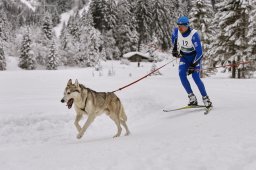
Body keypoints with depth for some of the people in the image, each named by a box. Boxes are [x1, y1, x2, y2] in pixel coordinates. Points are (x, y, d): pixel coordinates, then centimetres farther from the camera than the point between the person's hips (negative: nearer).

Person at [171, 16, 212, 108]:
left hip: (195, 56, -5)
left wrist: (193, 65, -31)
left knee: (195, 77, -19)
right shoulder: (176, 30, -15)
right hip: (184, 56, 5)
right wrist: (175, 48, 6)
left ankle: (206, 99, -7)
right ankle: (192, 98, -13)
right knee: (182, 74, -18)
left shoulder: (194, 34, -30)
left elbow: (199, 52, -28)